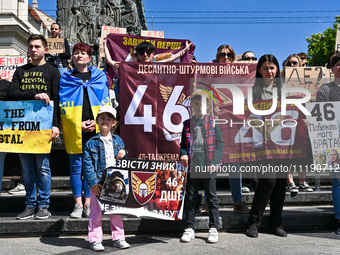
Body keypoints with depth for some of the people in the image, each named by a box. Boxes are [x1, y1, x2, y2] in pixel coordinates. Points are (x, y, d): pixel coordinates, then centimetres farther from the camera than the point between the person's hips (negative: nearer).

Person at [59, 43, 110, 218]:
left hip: (95, 129, 0)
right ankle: (78, 205, 9)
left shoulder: (99, 77, 12)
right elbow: (64, 105, 3)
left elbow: (105, 102, 8)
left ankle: (88, 204, 11)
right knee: (76, 166, 1)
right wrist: (78, 124, -8)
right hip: (74, 130, 0)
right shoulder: (66, 79, 10)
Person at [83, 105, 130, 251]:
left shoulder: (118, 141, 11)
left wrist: (123, 153, -3)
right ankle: (95, 240, 13)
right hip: (98, 183, -3)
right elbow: (88, 164, -5)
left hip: (115, 182, 3)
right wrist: (93, 182, -13)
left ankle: (118, 238, 22)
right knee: (95, 212, 1)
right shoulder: (92, 143, -1)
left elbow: (125, 161, 20)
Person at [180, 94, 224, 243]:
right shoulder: (187, 124, 11)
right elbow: (183, 144, 16)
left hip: (208, 166, -2)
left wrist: (215, 162, -10)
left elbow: (220, 143, 0)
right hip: (193, 166, 3)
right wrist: (183, 154, -5)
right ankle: (189, 228, 16)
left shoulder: (212, 122, 3)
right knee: (190, 198, 7)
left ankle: (213, 228, 13)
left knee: (212, 198, 4)